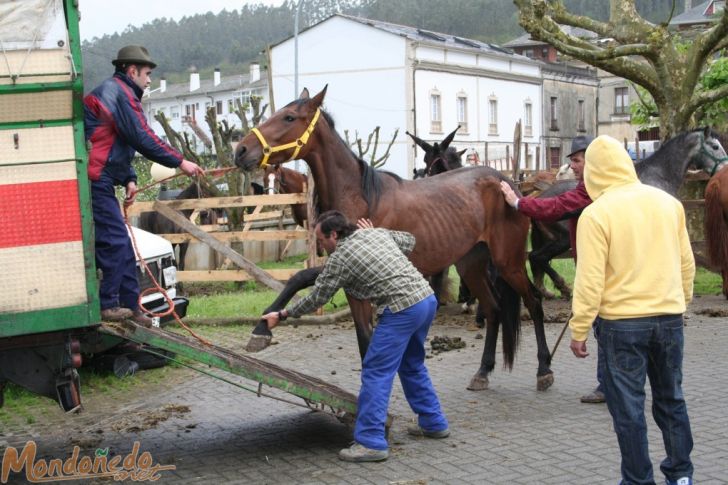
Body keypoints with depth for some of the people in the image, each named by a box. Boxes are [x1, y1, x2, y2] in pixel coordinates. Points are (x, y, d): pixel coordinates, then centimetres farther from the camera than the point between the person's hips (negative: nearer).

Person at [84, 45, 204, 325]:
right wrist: (179, 162, -7)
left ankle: (130, 307, 15)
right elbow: (143, 139, -14)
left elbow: (124, 143, 24)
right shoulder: (121, 92, -8)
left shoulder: (112, 92, 25)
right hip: (95, 180, -10)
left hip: (99, 180, 10)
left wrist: (129, 180, 12)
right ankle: (106, 305, -4)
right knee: (113, 241, -9)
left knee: (121, 245, 11)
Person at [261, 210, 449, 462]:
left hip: (402, 310, -9)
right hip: (428, 299, 9)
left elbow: (316, 299, 3)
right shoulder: (378, 232, 13)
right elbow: (409, 241, 29)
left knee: (375, 372, -3)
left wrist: (282, 315, 15)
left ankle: (371, 442, -4)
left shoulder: (338, 259, -5)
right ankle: (433, 424, 35)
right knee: (412, 365, 26)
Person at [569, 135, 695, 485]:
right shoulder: (669, 202, 2)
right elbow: (687, 263, 9)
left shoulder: (596, 214, -14)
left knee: (628, 408, 6)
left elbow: (590, 281, -15)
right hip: (669, 319, 5)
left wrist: (579, 330, -7)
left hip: (621, 323, -5)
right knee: (671, 400, 19)